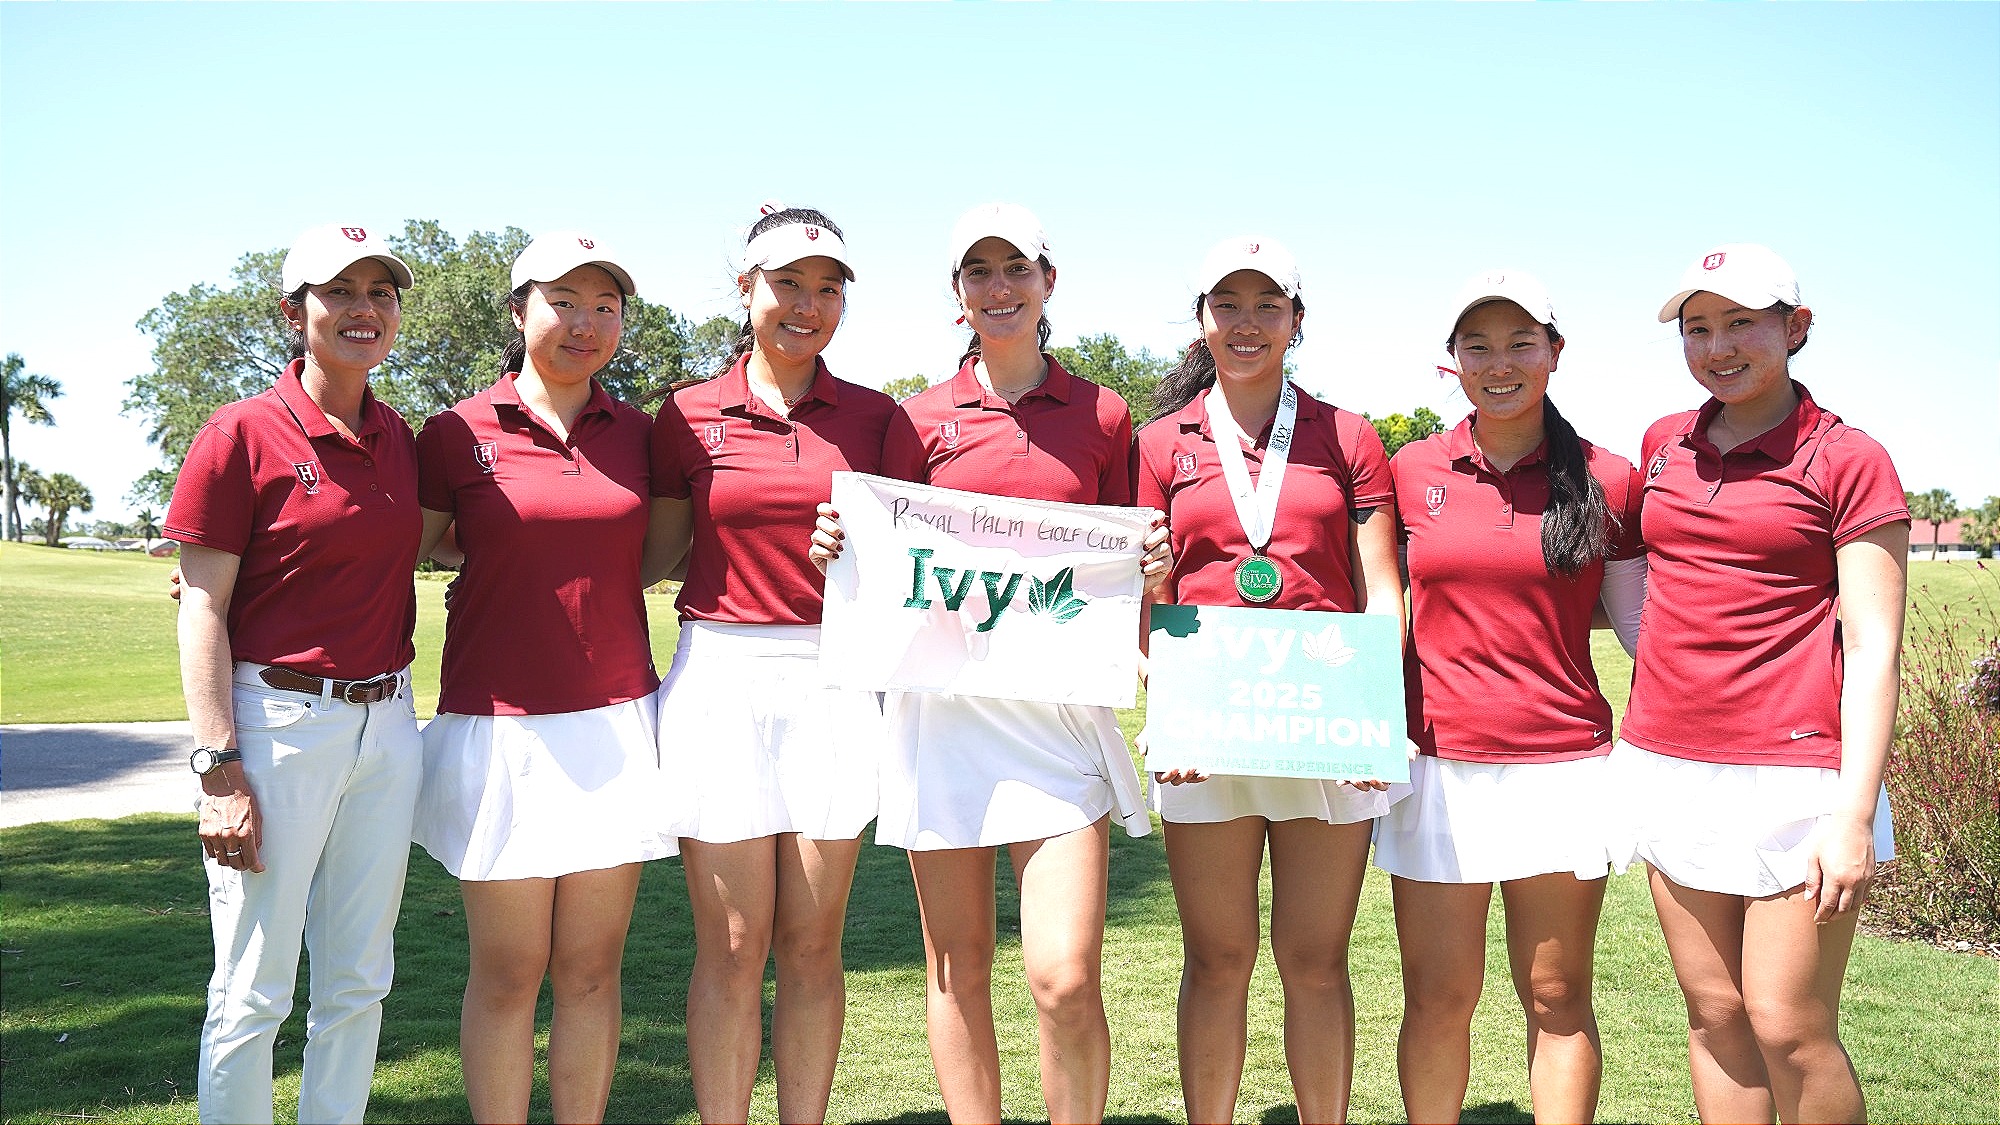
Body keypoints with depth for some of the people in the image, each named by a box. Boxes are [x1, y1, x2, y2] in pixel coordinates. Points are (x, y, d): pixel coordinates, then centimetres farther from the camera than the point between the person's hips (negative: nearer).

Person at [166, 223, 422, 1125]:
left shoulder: (399, 439, 9)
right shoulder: (243, 434, -7)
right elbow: (202, 612, -9)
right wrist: (219, 769, -16)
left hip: (385, 723, 6)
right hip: (278, 721, -5)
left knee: (358, 980, 14)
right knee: (254, 991, 2)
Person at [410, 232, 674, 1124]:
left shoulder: (637, 433, 8)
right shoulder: (457, 433, 0)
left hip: (614, 724, 2)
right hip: (501, 729, -2)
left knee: (591, 970, 8)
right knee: (507, 973, 4)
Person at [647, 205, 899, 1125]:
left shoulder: (873, 417, 7)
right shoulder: (688, 416, 5)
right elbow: (657, 554, 8)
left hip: (835, 682, 1)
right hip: (720, 678, -1)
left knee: (812, 943, 7)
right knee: (732, 947, 3)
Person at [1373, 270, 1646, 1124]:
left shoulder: (1608, 480, 2)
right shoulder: (1410, 471, 5)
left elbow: (1644, 621, 7)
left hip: (1561, 766, -1)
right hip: (1436, 765, 1)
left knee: (1558, 999, 8)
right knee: (1436, 998, 6)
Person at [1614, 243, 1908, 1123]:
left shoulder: (1848, 460, -4)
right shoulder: (1663, 443, 11)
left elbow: (1874, 646, -8)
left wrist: (1855, 813, -14)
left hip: (1793, 773, -5)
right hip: (1667, 767, 5)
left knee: (1788, 1027, -3)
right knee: (1714, 1014, 10)